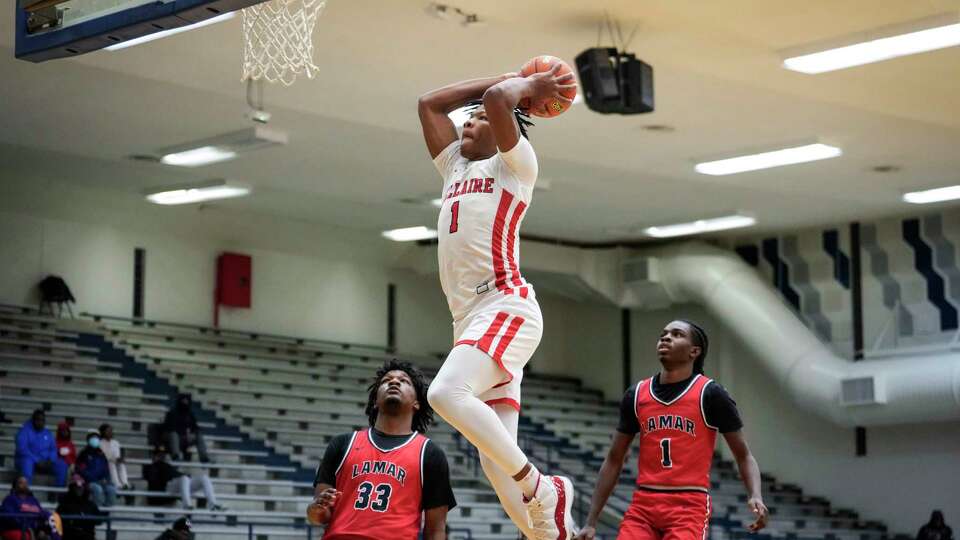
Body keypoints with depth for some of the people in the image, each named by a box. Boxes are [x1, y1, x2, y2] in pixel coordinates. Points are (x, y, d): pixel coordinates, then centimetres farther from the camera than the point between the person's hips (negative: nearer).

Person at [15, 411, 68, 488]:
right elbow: (22, 449, -18)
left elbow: (53, 449, 9)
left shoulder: (47, 433, 11)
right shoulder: (24, 431, -7)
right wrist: (37, 461, -25)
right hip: (27, 459, -5)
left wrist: (50, 460, -14)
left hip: (44, 463, 5)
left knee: (62, 464, -19)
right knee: (27, 462, -40)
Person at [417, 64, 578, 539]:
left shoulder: (514, 163, 4)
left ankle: (540, 488, -19)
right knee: (494, 457, -2)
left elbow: (497, 99, -13)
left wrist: (526, 87, 8)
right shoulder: (457, 166, 25)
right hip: (469, 318, 8)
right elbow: (429, 103, 30)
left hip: (506, 308, -8)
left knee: (446, 393, -31)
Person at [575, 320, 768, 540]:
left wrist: (755, 496, -17)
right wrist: (591, 522, 12)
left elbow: (743, 456, 3)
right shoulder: (636, 395, 10)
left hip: (689, 506, -4)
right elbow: (614, 460, 16)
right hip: (643, 505, 4)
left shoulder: (710, 394, 0)